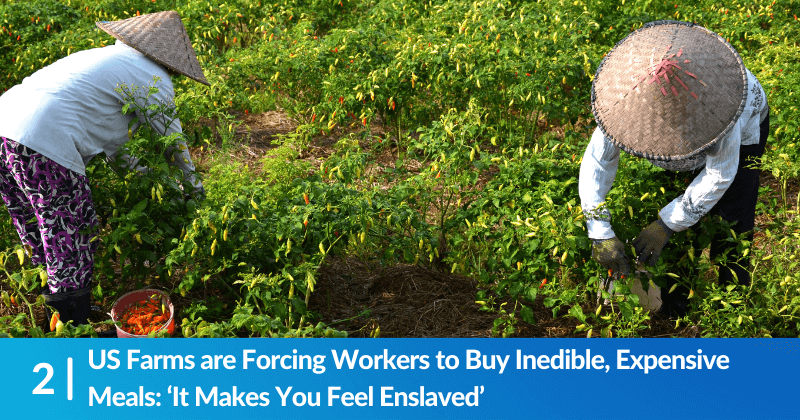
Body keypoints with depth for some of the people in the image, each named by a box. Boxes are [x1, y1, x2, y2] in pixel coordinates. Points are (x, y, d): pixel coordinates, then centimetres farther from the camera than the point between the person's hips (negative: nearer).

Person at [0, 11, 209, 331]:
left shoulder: (103, 58, 28)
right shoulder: (152, 78, 2)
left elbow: (112, 139, 35)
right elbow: (173, 142, 10)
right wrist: (192, 187, 27)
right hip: (43, 147, -9)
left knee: (41, 236, 23)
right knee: (73, 243, 6)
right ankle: (77, 328, 20)